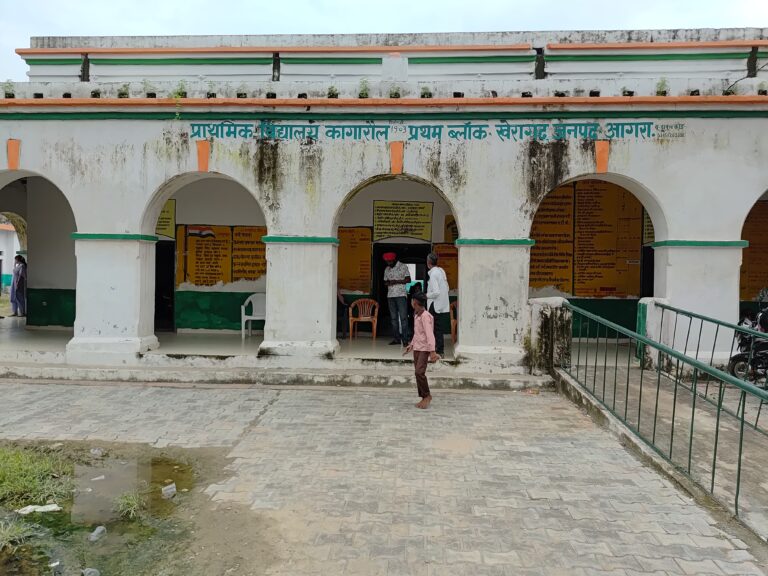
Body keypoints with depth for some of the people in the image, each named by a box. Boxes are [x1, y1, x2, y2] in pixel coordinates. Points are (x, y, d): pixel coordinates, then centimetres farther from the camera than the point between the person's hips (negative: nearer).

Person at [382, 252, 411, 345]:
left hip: (401, 295, -5)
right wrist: (387, 283, -5)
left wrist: (396, 281, -16)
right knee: (393, 318, 6)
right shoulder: (387, 269, 14)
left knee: (403, 317, -7)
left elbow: (408, 279, -5)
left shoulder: (403, 267, -1)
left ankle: (405, 339, -6)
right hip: (390, 296, 5)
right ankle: (396, 338, 10)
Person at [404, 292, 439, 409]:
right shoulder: (416, 315, 12)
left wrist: (432, 351, -29)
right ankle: (423, 398, 14)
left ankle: (427, 395, -2)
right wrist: (411, 345, 29)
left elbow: (429, 334, -23)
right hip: (416, 348, 9)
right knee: (418, 373, 7)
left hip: (424, 348, -9)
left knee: (419, 372, -17)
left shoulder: (425, 316, -16)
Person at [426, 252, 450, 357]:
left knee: (437, 330, 0)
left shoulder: (433, 274, -16)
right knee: (440, 330, 12)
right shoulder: (441, 271, 9)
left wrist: (426, 295, -6)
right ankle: (440, 350, 17)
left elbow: (436, 292, -22)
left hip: (436, 306, -8)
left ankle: (439, 351, 4)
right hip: (444, 306, 8)